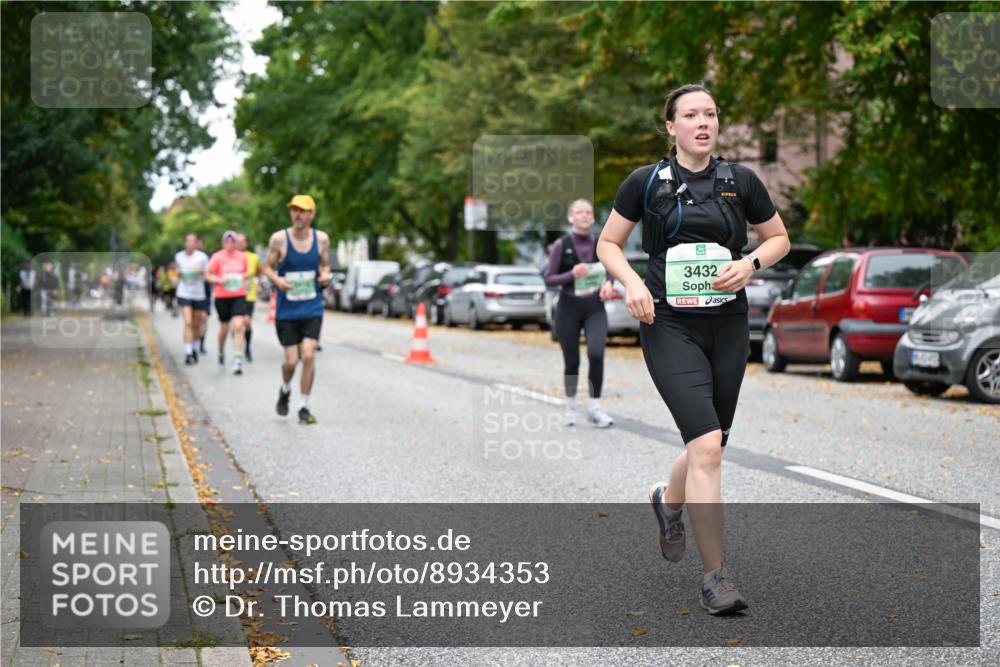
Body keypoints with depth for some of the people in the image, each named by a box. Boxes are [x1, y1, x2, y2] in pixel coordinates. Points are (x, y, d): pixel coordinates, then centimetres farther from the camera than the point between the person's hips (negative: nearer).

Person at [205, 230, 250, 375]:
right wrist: (219, 280, -18)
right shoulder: (217, 257, -3)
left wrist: (243, 279, 6)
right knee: (224, 328, 11)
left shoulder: (242, 257, 5)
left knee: (238, 326, -15)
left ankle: (238, 360, -16)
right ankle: (221, 351, 42)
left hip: (239, 296, 1)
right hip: (222, 297, -1)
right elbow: (207, 274, -2)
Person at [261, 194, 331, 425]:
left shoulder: (321, 239, -1)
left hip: (312, 309, 1)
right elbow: (268, 267, 0)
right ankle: (285, 390, 34)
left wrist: (325, 276, -9)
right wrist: (276, 280, -21)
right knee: (291, 360, 0)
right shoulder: (279, 239, -8)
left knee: (309, 356, -11)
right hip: (286, 310, -1)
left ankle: (305, 407, 2)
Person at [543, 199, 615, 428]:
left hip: (595, 307, 1)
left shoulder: (600, 244, 2)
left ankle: (594, 408, -7)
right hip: (569, 307, -1)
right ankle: (570, 407, 30)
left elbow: (609, 270, 15)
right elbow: (548, 279, -4)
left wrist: (608, 283, -7)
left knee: (596, 353, -21)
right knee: (572, 361, 6)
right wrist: (572, 275, -21)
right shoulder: (561, 245, -6)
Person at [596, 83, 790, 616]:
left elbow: (779, 238, 15)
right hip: (669, 326, -3)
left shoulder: (740, 181, 4)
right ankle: (715, 577, -10)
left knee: (709, 445, 12)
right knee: (707, 444, -17)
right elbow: (607, 243, 9)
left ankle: (668, 500, 48)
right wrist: (632, 283, -10)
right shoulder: (646, 182, 0)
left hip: (728, 326, 4)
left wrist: (750, 263, -5)